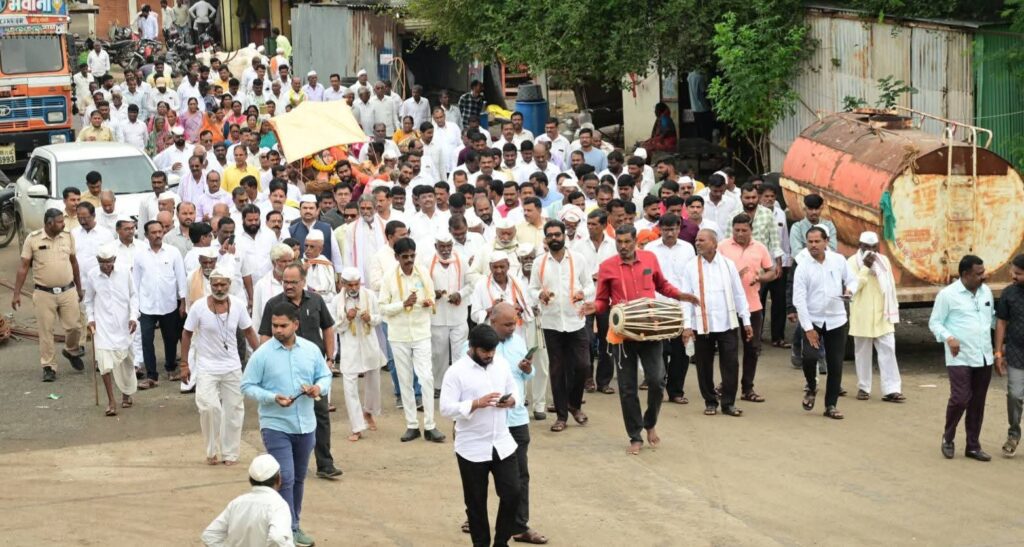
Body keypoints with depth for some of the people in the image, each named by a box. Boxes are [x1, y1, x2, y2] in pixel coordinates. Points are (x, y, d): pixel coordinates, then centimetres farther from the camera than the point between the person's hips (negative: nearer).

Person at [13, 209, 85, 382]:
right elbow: (23, 267, -4)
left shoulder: (68, 237, 2)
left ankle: (72, 351, 35)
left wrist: (79, 288, 18)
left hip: (68, 291, 3)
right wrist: (16, 294, -6)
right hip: (44, 293, -2)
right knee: (46, 331, 3)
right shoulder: (33, 239, -8)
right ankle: (48, 367, 13)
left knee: (74, 326, 6)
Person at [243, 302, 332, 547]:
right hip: (276, 426, -4)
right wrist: (273, 398, -21)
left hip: (306, 425, 4)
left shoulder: (312, 350, 1)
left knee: (298, 478, 16)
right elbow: (248, 386, -7)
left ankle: (294, 524, 29)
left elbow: (325, 375, 11)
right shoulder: (262, 354, -10)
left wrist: (320, 388, -12)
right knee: (285, 477, -11)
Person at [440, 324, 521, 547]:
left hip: (502, 444, 4)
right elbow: (446, 408, -16)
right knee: (476, 502, 7)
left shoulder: (502, 366, 4)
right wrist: (477, 404, -26)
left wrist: (511, 401, -8)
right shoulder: (456, 371, -12)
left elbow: (514, 392, 16)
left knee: (512, 493, 1)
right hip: (472, 449, -4)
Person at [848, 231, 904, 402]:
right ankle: (863, 388, 16)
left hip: (882, 315, 3)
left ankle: (891, 389, -6)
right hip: (862, 316, -3)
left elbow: (890, 286, 14)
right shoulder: (852, 262, -4)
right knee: (862, 353, 5)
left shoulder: (883, 260, 9)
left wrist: (893, 313, 12)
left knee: (888, 351, -4)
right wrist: (865, 267, -20)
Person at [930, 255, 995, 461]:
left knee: (978, 403, 8)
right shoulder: (948, 294, -8)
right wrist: (948, 338, -21)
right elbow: (935, 322, -4)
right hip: (960, 358, -5)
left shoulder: (986, 291, 9)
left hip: (984, 358, 5)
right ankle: (948, 439, 12)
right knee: (960, 399, -12)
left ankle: (973, 446, 18)